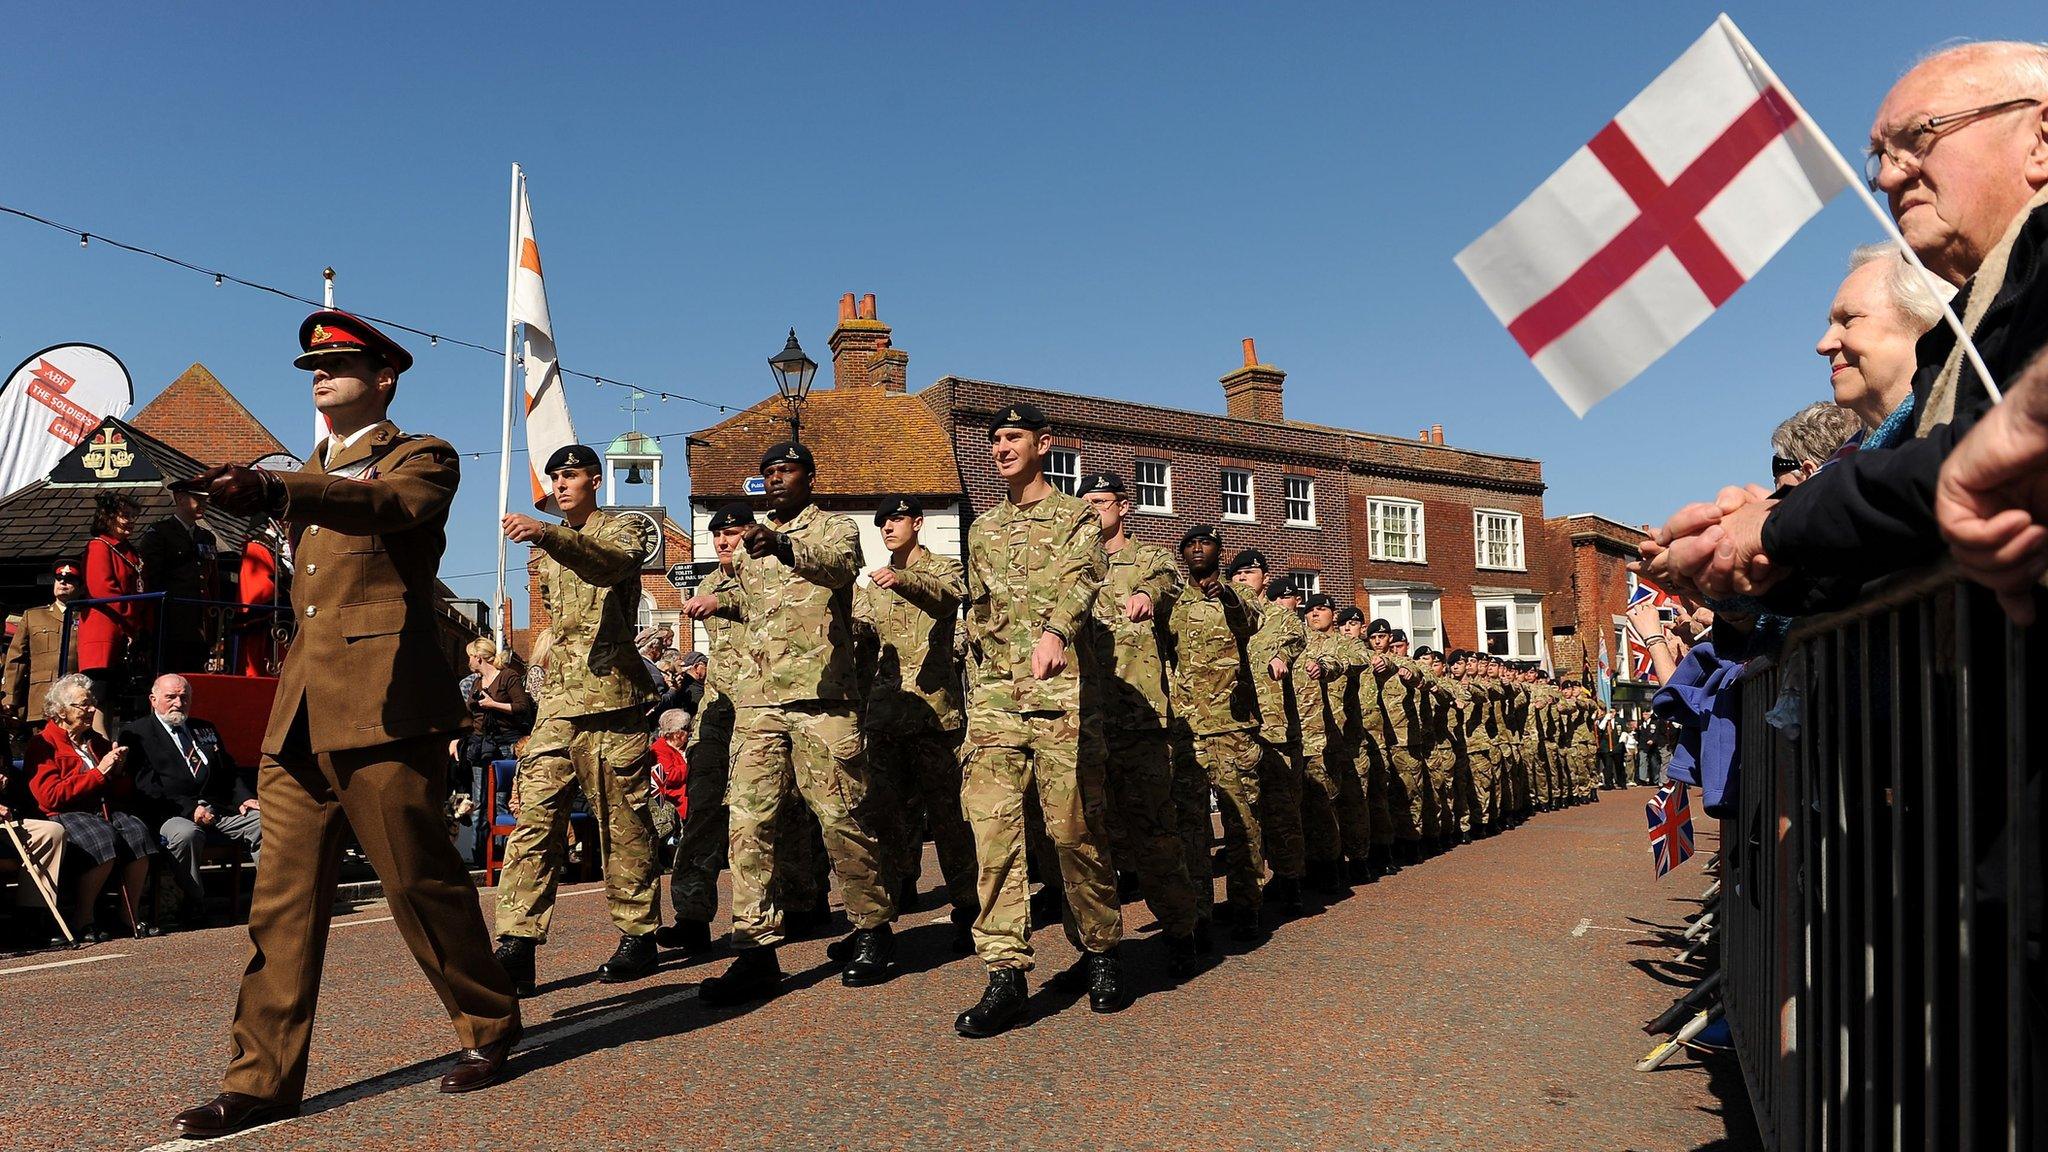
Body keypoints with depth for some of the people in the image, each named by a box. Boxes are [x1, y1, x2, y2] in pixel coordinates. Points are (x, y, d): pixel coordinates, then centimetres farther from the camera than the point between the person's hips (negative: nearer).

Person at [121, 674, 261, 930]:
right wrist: (189, 809, -17)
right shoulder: (136, 732, 7)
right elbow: (146, 784, -6)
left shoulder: (205, 730, 27)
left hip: (219, 811, 5)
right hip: (172, 816, -5)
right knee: (186, 834, -38)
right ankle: (195, 908, -23)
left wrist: (245, 798, 2)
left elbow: (231, 772, 24)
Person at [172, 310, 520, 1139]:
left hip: (383, 711, -7)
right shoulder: (311, 477, 24)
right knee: (282, 900, 3)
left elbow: (381, 504, -22)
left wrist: (269, 491, -36)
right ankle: (263, 1080, 9)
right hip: (298, 719, 7)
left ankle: (489, 1027, 17)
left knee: (419, 882, -1)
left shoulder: (422, 460, 2)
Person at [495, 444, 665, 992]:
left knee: (624, 823, 0)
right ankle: (516, 946, -7)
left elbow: (614, 561, -24)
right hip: (555, 704, 6)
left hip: (610, 701, -6)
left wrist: (546, 534, -39)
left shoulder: (625, 529, 2)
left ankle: (638, 937, 10)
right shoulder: (547, 549, 22)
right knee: (534, 819, -4)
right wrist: (549, 653, 17)